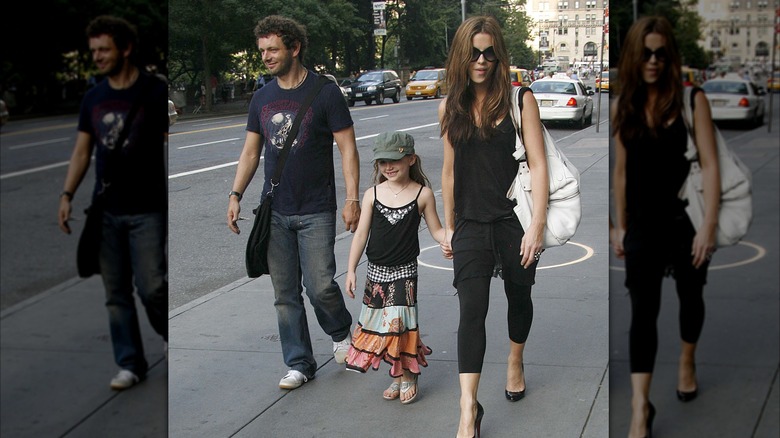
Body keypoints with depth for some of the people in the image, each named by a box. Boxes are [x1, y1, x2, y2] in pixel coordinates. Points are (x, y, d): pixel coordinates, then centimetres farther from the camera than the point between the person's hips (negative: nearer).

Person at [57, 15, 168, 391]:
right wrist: (67, 195, 5)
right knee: (116, 294, 6)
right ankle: (130, 364, 16)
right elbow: (82, 150, 14)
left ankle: (170, 333, 23)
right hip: (106, 211, 5)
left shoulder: (155, 92, -6)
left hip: (147, 210, -5)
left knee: (151, 287, -7)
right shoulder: (93, 98, 9)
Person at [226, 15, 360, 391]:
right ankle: (299, 364, 18)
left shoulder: (324, 92, -5)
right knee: (285, 295, 6)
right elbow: (251, 152, 15)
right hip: (274, 212, 5)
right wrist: (235, 194, 3)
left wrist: (353, 198, -12)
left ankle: (341, 332, 24)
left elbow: (347, 148, -5)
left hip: (316, 211, -4)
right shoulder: (262, 98, 9)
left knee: (320, 286, -8)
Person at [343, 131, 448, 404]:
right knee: (377, 322, 7)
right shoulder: (372, 194, 0)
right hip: (376, 270, 3)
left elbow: (436, 230, 3)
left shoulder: (422, 194, -5)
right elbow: (361, 233, 3)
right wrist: (351, 270, 1)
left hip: (405, 271, -3)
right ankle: (397, 377, 24)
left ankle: (408, 377, 10)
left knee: (400, 322, -11)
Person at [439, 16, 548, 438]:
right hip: (471, 226, 1)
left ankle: (515, 362, 45)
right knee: (472, 310, -7)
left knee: (519, 297, 17)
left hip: (514, 221, -1)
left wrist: (537, 225, -15)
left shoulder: (520, 99, -5)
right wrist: (448, 226, 16)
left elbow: (538, 164, -8)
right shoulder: (450, 107, 4)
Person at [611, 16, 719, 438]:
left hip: (687, 220, -1)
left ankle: (687, 361, 47)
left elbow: (710, 165, -14)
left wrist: (708, 225, -22)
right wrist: (621, 226, 11)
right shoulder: (623, 106, 1)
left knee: (690, 295, 18)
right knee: (643, 311, -3)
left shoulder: (692, 99, -9)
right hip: (645, 224, 1)